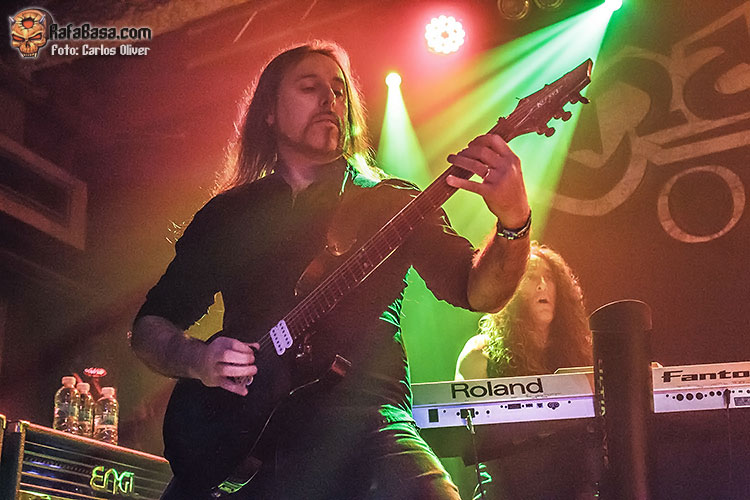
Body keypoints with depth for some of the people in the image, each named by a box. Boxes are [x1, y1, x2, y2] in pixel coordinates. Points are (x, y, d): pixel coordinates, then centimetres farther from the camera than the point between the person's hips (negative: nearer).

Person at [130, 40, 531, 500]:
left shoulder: (392, 203, 14)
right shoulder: (226, 214, 16)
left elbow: (478, 290, 2)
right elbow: (149, 326, 18)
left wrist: (513, 220, -19)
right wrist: (196, 359, -4)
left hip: (362, 422, -1)